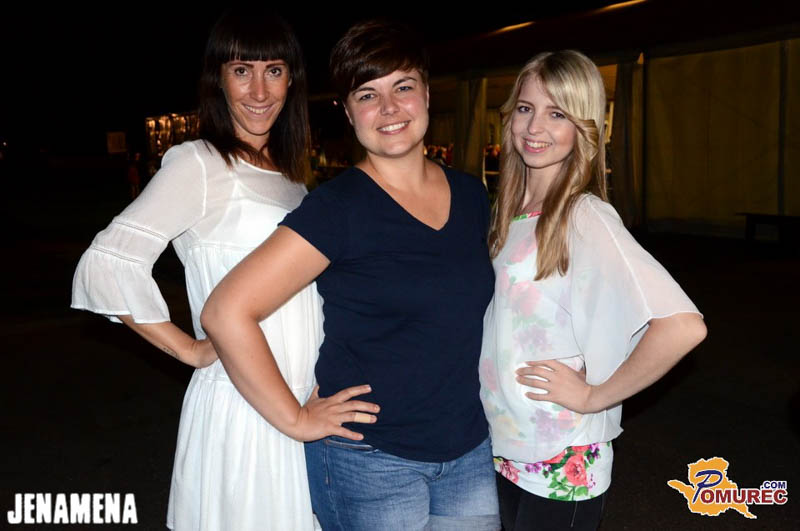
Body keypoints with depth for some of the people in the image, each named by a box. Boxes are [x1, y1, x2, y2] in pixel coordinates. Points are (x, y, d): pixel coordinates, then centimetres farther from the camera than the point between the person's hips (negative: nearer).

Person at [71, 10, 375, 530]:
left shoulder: (289, 173, 11)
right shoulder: (199, 164, -11)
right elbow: (105, 266, -21)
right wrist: (193, 350, -14)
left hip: (304, 404, 7)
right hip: (241, 405, -7)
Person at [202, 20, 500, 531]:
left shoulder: (471, 194, 3)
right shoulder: (338, 207, -15)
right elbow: (227, 312, -20)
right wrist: (298, 420, -15)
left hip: (471, 452, 5)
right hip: (371, 462, -5)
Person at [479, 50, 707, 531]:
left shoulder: (586, 218, -20)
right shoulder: (512, 212, 3)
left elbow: (683, 325, -31)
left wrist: (594, 396, -19)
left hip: (562, 467, -7)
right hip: (506, 448, 7)